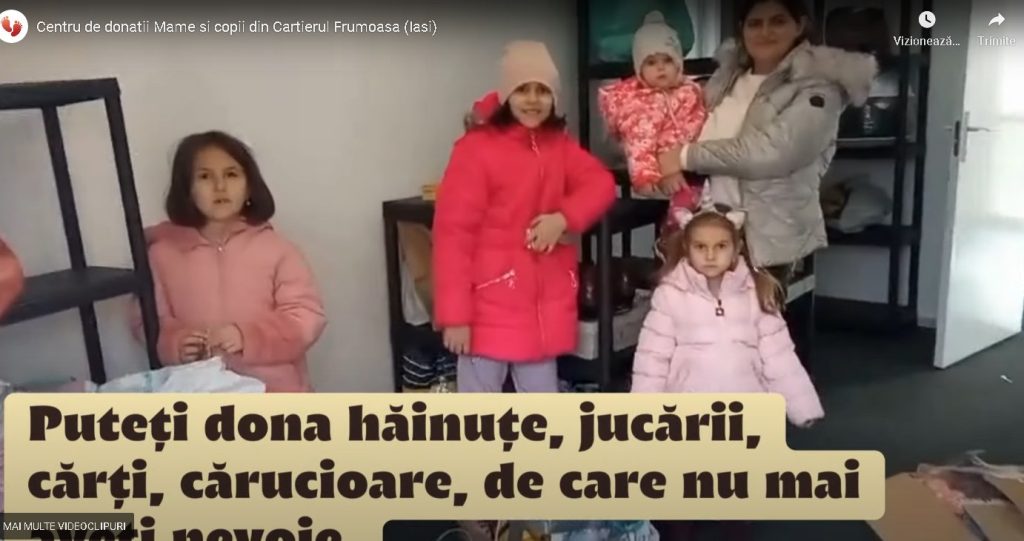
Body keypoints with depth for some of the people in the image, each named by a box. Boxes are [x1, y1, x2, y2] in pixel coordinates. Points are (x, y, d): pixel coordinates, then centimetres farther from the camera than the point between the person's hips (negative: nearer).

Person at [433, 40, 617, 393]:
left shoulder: (559, 145, 9)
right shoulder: (476, 147, -13)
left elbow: (601, 184, 1)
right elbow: (453, 233, -16)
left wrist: (563, 218, -19)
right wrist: (455, 314, -18)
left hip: (546, 302, 6)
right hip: (490, 303, -6)